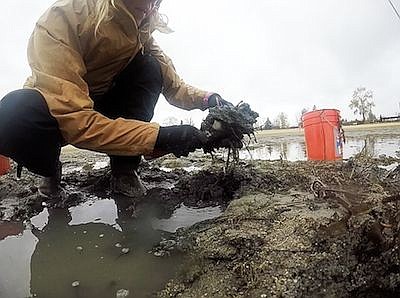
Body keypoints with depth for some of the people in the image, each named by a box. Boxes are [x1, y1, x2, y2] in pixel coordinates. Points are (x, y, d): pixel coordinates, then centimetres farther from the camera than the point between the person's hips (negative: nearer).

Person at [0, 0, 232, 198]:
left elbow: (175, 87, -4)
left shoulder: (142, 32, -9)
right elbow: (72, 119, -37)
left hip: (99, 110, 4)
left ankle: (124, 171, -12)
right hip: (55, 114, -4)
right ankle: (51, 170, -2)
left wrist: (207, 99, -24)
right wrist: (158, 137, -43)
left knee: (149, 67, -19)